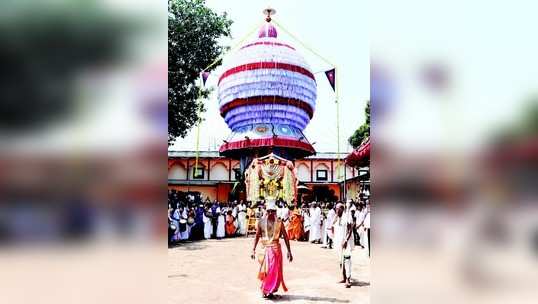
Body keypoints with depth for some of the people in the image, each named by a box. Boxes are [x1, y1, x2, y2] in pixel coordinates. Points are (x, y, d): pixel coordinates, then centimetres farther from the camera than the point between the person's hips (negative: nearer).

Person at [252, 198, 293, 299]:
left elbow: (285, 237, -1)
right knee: (265, 270, 6)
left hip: (275, 249, -1)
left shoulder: (279, 223, -3)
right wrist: (254, 250, 0)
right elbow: (257, 236, 4)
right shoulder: (261, 222, -1)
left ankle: (270, 290, 14)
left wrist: (289, 251, -4)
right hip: (264, 249, 1)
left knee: (275, 271, -1)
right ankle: (266, 290, 21)